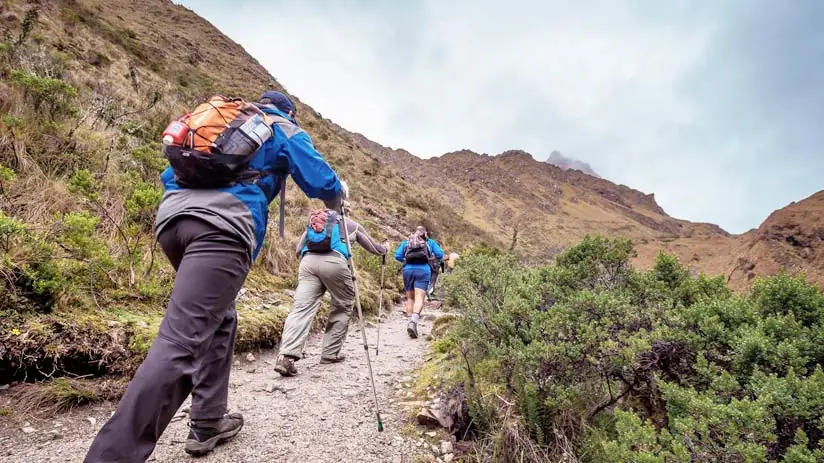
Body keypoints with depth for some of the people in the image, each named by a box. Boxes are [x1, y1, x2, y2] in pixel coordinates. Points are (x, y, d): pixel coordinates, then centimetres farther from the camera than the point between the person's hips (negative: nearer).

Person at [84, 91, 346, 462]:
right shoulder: (286, 130, 18)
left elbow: (170, 176, 33)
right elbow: (322, 183, 11)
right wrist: (338, 194, 33)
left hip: (171, 217, 7)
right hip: (222, 226, -7)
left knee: (219, 320, 20)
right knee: (182, 339, -14)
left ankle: (207, 424, 23)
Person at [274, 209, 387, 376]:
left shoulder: (312, 222, 34)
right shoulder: (350, 223, 28)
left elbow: (298, 249, 25)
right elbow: (373, 248, 36)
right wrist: (384, 249, 57)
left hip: (308, 261, 3)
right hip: (334, 262, -3)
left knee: (301, 309, -8)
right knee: (342, 308, 15)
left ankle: (286, 356, -24)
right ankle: (331, 354, 14)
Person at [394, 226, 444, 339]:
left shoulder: (406, 242, 21)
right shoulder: (430, 242, 18)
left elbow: (397, 256, 11)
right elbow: (440, 254, 7)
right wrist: (436, 260, 28)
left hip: (408, 269, 2)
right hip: (423, 270, -2)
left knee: (410, 298, 14)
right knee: (419, 298, -12)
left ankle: (410, 321, 7)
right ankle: (413, 322, -32)